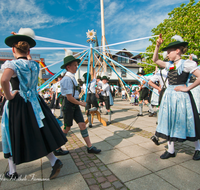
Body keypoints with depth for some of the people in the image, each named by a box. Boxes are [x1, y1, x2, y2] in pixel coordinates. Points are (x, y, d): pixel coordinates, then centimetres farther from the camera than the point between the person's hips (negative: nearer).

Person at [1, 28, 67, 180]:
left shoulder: (13, 64, -10)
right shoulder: (35, 65, 6)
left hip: (17, 104, -4)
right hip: (34, 102, 4)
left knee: (14, 136, 13)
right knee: (39, 134, 14)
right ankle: (54, 161, 11)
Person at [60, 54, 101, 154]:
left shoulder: (72, 78, 11)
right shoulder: (67, 79, -19)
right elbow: (69, 97, -22)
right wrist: (81, 103, -13)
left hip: (75, 104, 8)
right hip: (68, 105, -8)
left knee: (82, 124, 3)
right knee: (67, 128, 6)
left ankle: (90, 147, 12)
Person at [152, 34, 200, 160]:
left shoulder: (186, 64, -9)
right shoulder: (170, 64, 10)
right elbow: (155, 60, 17)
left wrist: (187, 88, -13)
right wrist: (158, 45, 9)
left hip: (181, 96, -6)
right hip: (169, 96, 7)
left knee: (186, 122, 6)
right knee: (170, 122, 9)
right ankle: (171, 150, 23)